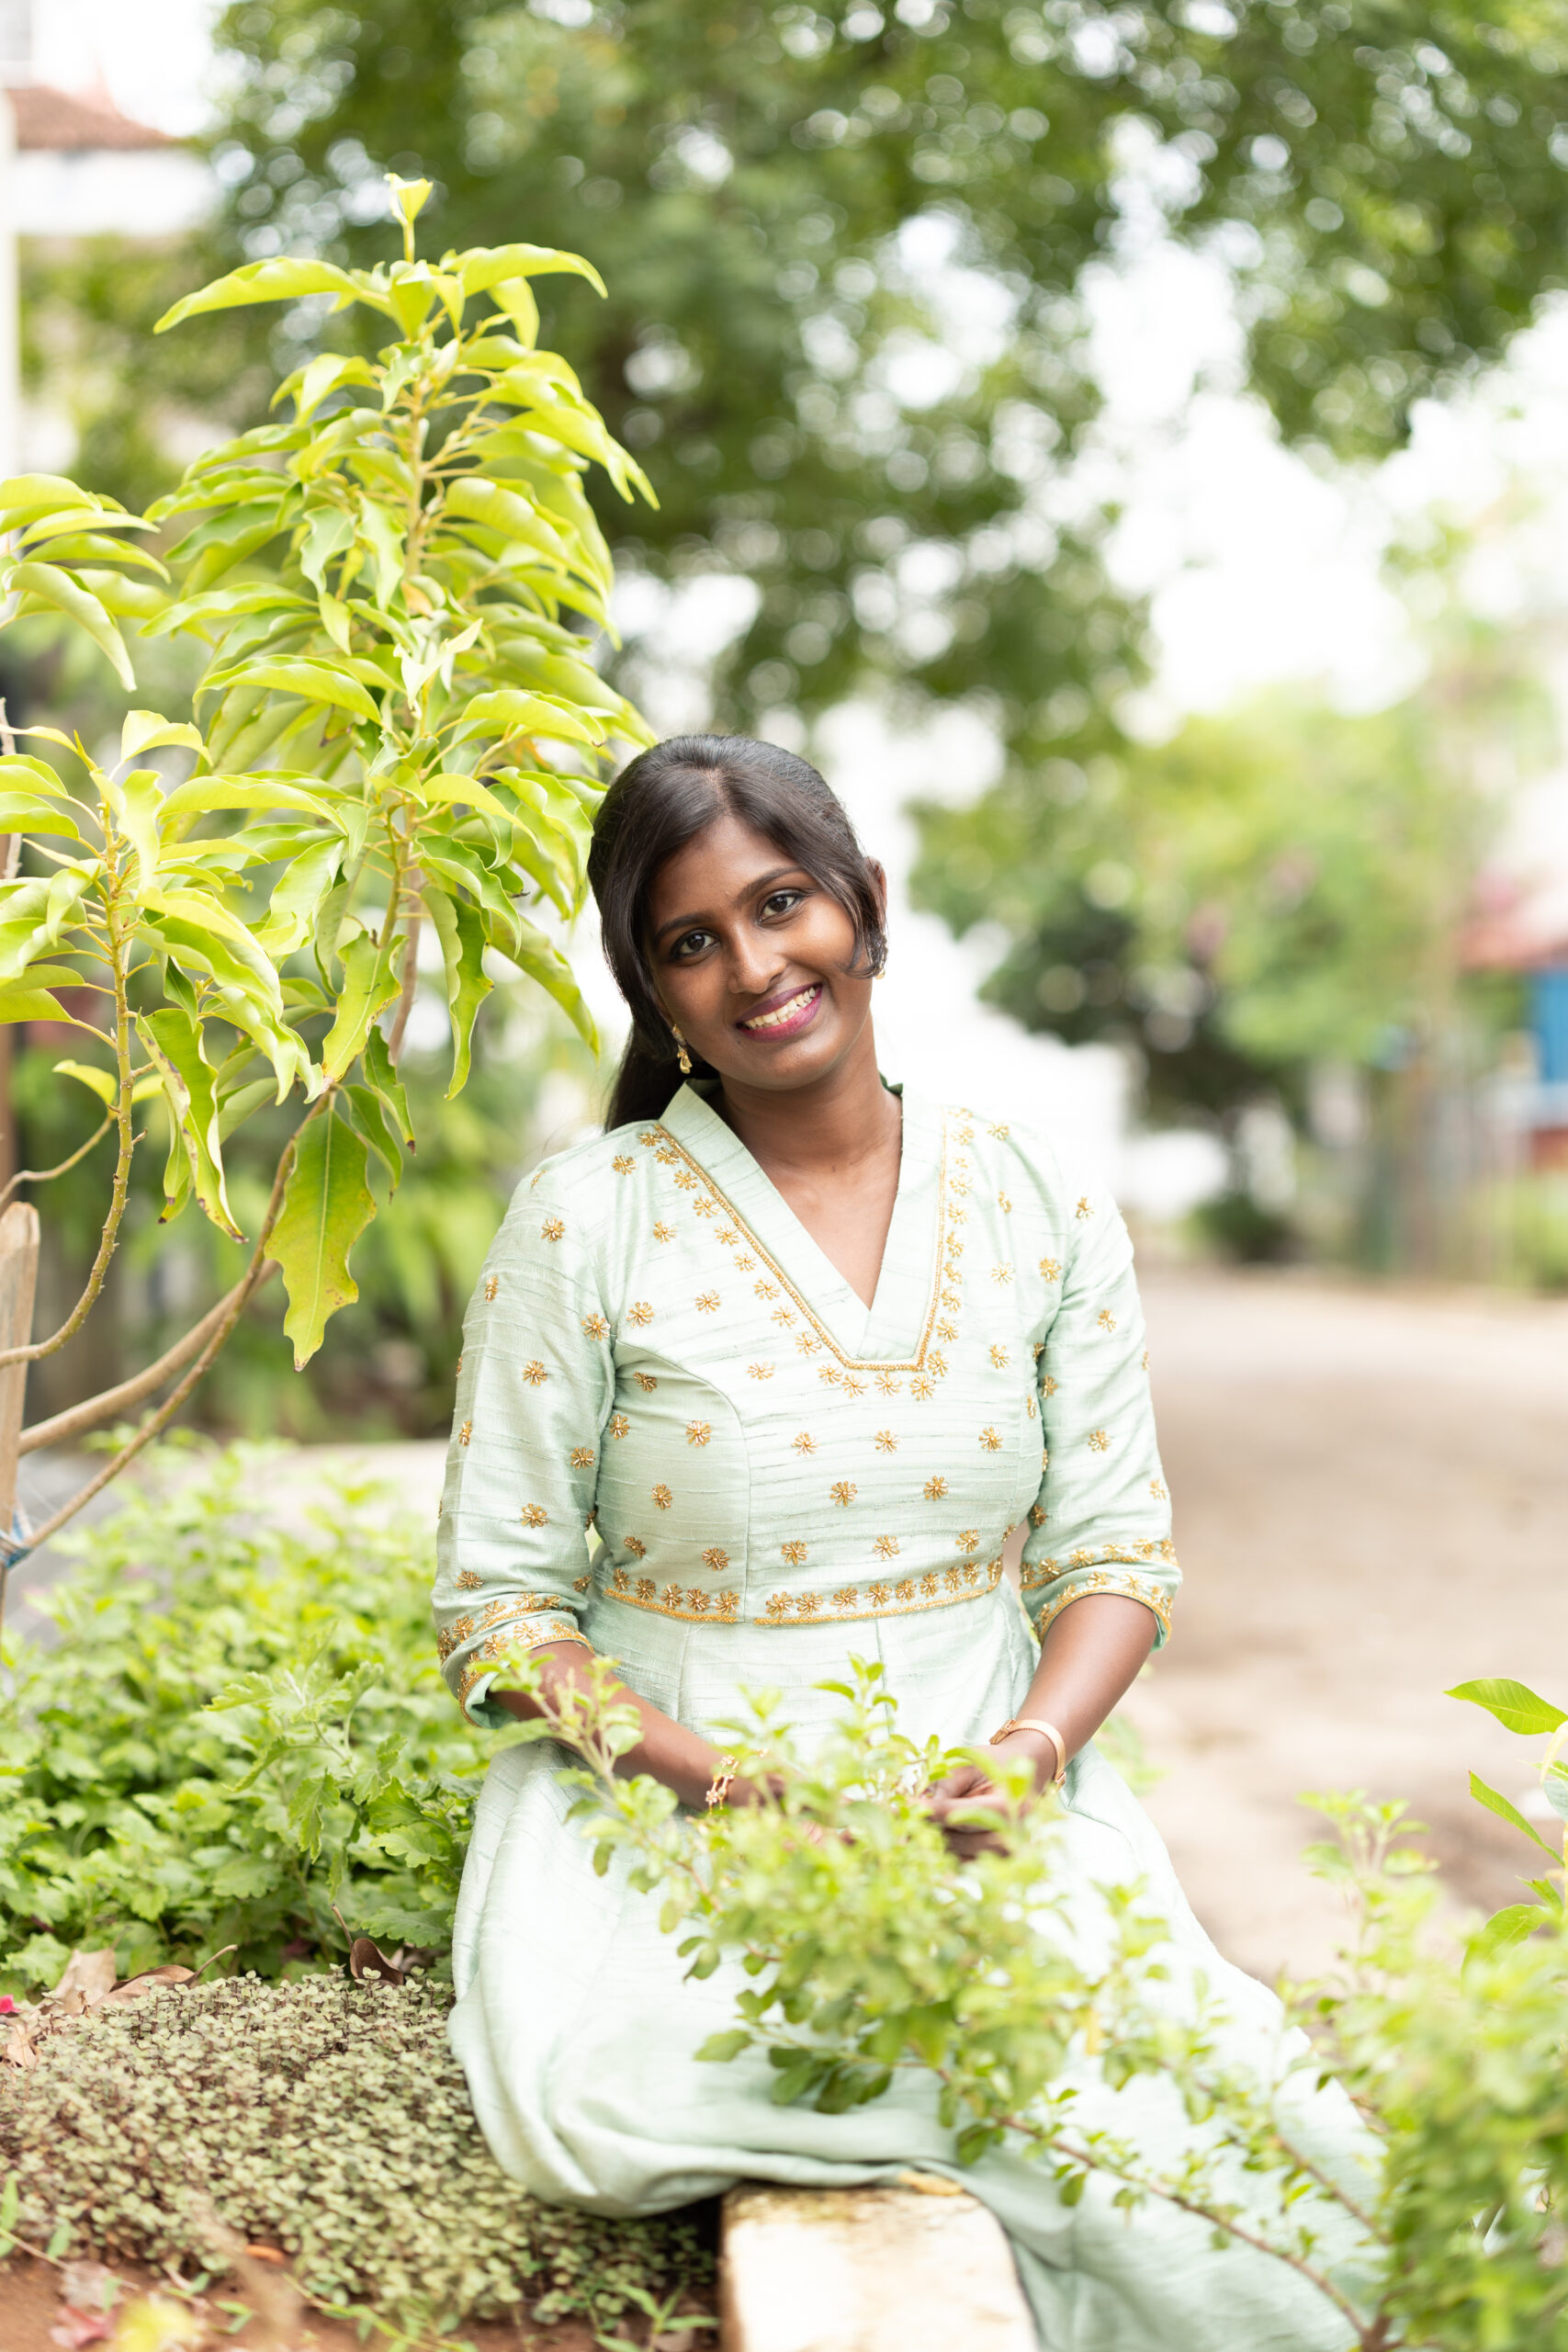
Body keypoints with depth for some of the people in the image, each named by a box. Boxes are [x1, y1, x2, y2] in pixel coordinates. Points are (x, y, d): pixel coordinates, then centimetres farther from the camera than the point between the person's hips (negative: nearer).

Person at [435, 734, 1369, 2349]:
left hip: (988, 1795, 1)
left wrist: (1031, 1749, -15)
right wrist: (727, 1781, -18)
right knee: (598, 2105, -31)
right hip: (667, 1797, 0)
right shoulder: (582, 1225, -4)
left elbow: (1111, 1549, 7)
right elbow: (499, 1601, -3)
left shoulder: (1042, 1205, 5)